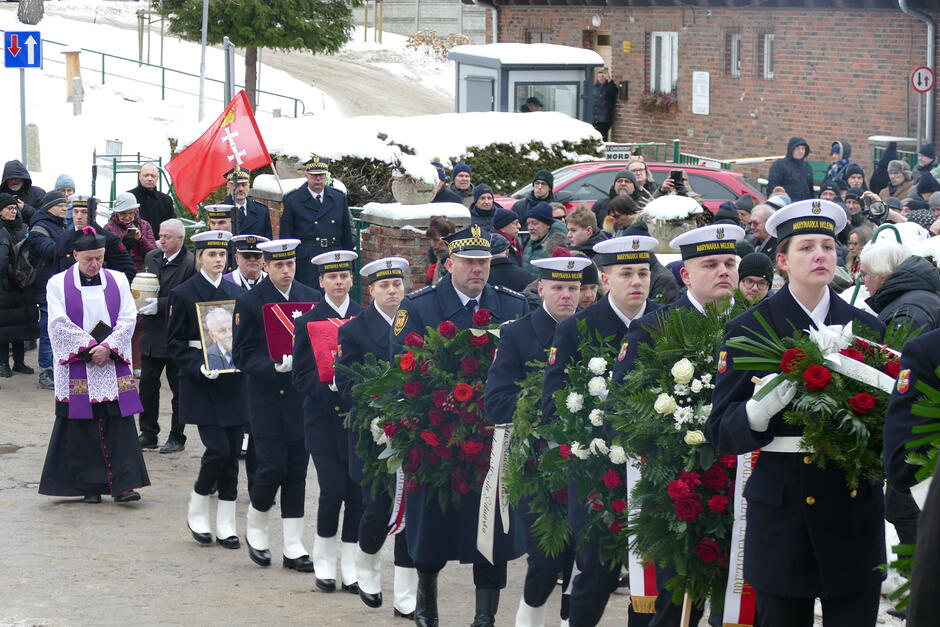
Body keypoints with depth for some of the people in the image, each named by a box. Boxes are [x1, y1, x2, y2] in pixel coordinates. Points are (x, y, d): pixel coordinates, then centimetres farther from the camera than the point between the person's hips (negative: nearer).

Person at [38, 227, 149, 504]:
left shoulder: (117, 281, 9)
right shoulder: (58, 284, 2)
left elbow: (128, 319, 1)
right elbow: (59, 324, -6)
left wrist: (107, 347, -12)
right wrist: (90, 345, -12)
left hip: (113, 364, 2)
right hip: (77, 366, -2)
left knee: (119, 425, -5)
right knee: (83, 426, -1)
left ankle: (123, 484, -6)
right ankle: (90, 485, 6)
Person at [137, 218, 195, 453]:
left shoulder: (190, 264, -13)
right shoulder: (151, 258, 9)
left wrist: (160, 305, -22)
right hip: (152, 332, 6)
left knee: (178, 388, 5)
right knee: (147, 384, 8)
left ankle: (177, 437, 15)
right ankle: (148, 433, 17)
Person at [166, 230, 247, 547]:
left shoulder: (235, 292, 11)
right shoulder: (183, 294, -3)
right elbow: (174, 344, -3)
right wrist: (199, 366, -18)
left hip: (233, 384, 5)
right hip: (202, 386, -5)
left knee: (232, 452, 3)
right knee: (219, 449, -13)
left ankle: (226, 524, 10)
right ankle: (196, 512, 8)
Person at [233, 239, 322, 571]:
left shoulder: (312, 298, 7)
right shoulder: (249, 302, -3)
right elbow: (242, 356, -5)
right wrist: (274, 366, -21)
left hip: (303, 398, 3)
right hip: (267, 399, -3)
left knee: (297, 472, 5)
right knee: (272, 468, -6)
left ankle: (293, 547, 9)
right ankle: (255, 530, 19)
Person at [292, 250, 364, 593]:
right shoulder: (307, 322, 1)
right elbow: (300, 376, -1)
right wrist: (328, 384, -19)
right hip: (324, 419, -2)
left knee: (357, 492, 0)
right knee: (333, 490, -9)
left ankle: (351, 565, 12)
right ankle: (324, 562, 10)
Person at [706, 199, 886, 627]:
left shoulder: (866, 327, 10)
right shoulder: (749, 330, 1)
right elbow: (721, 431, -3)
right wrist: (759, 411, -23)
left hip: (857, 509, 2)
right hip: (783, 513, -2)